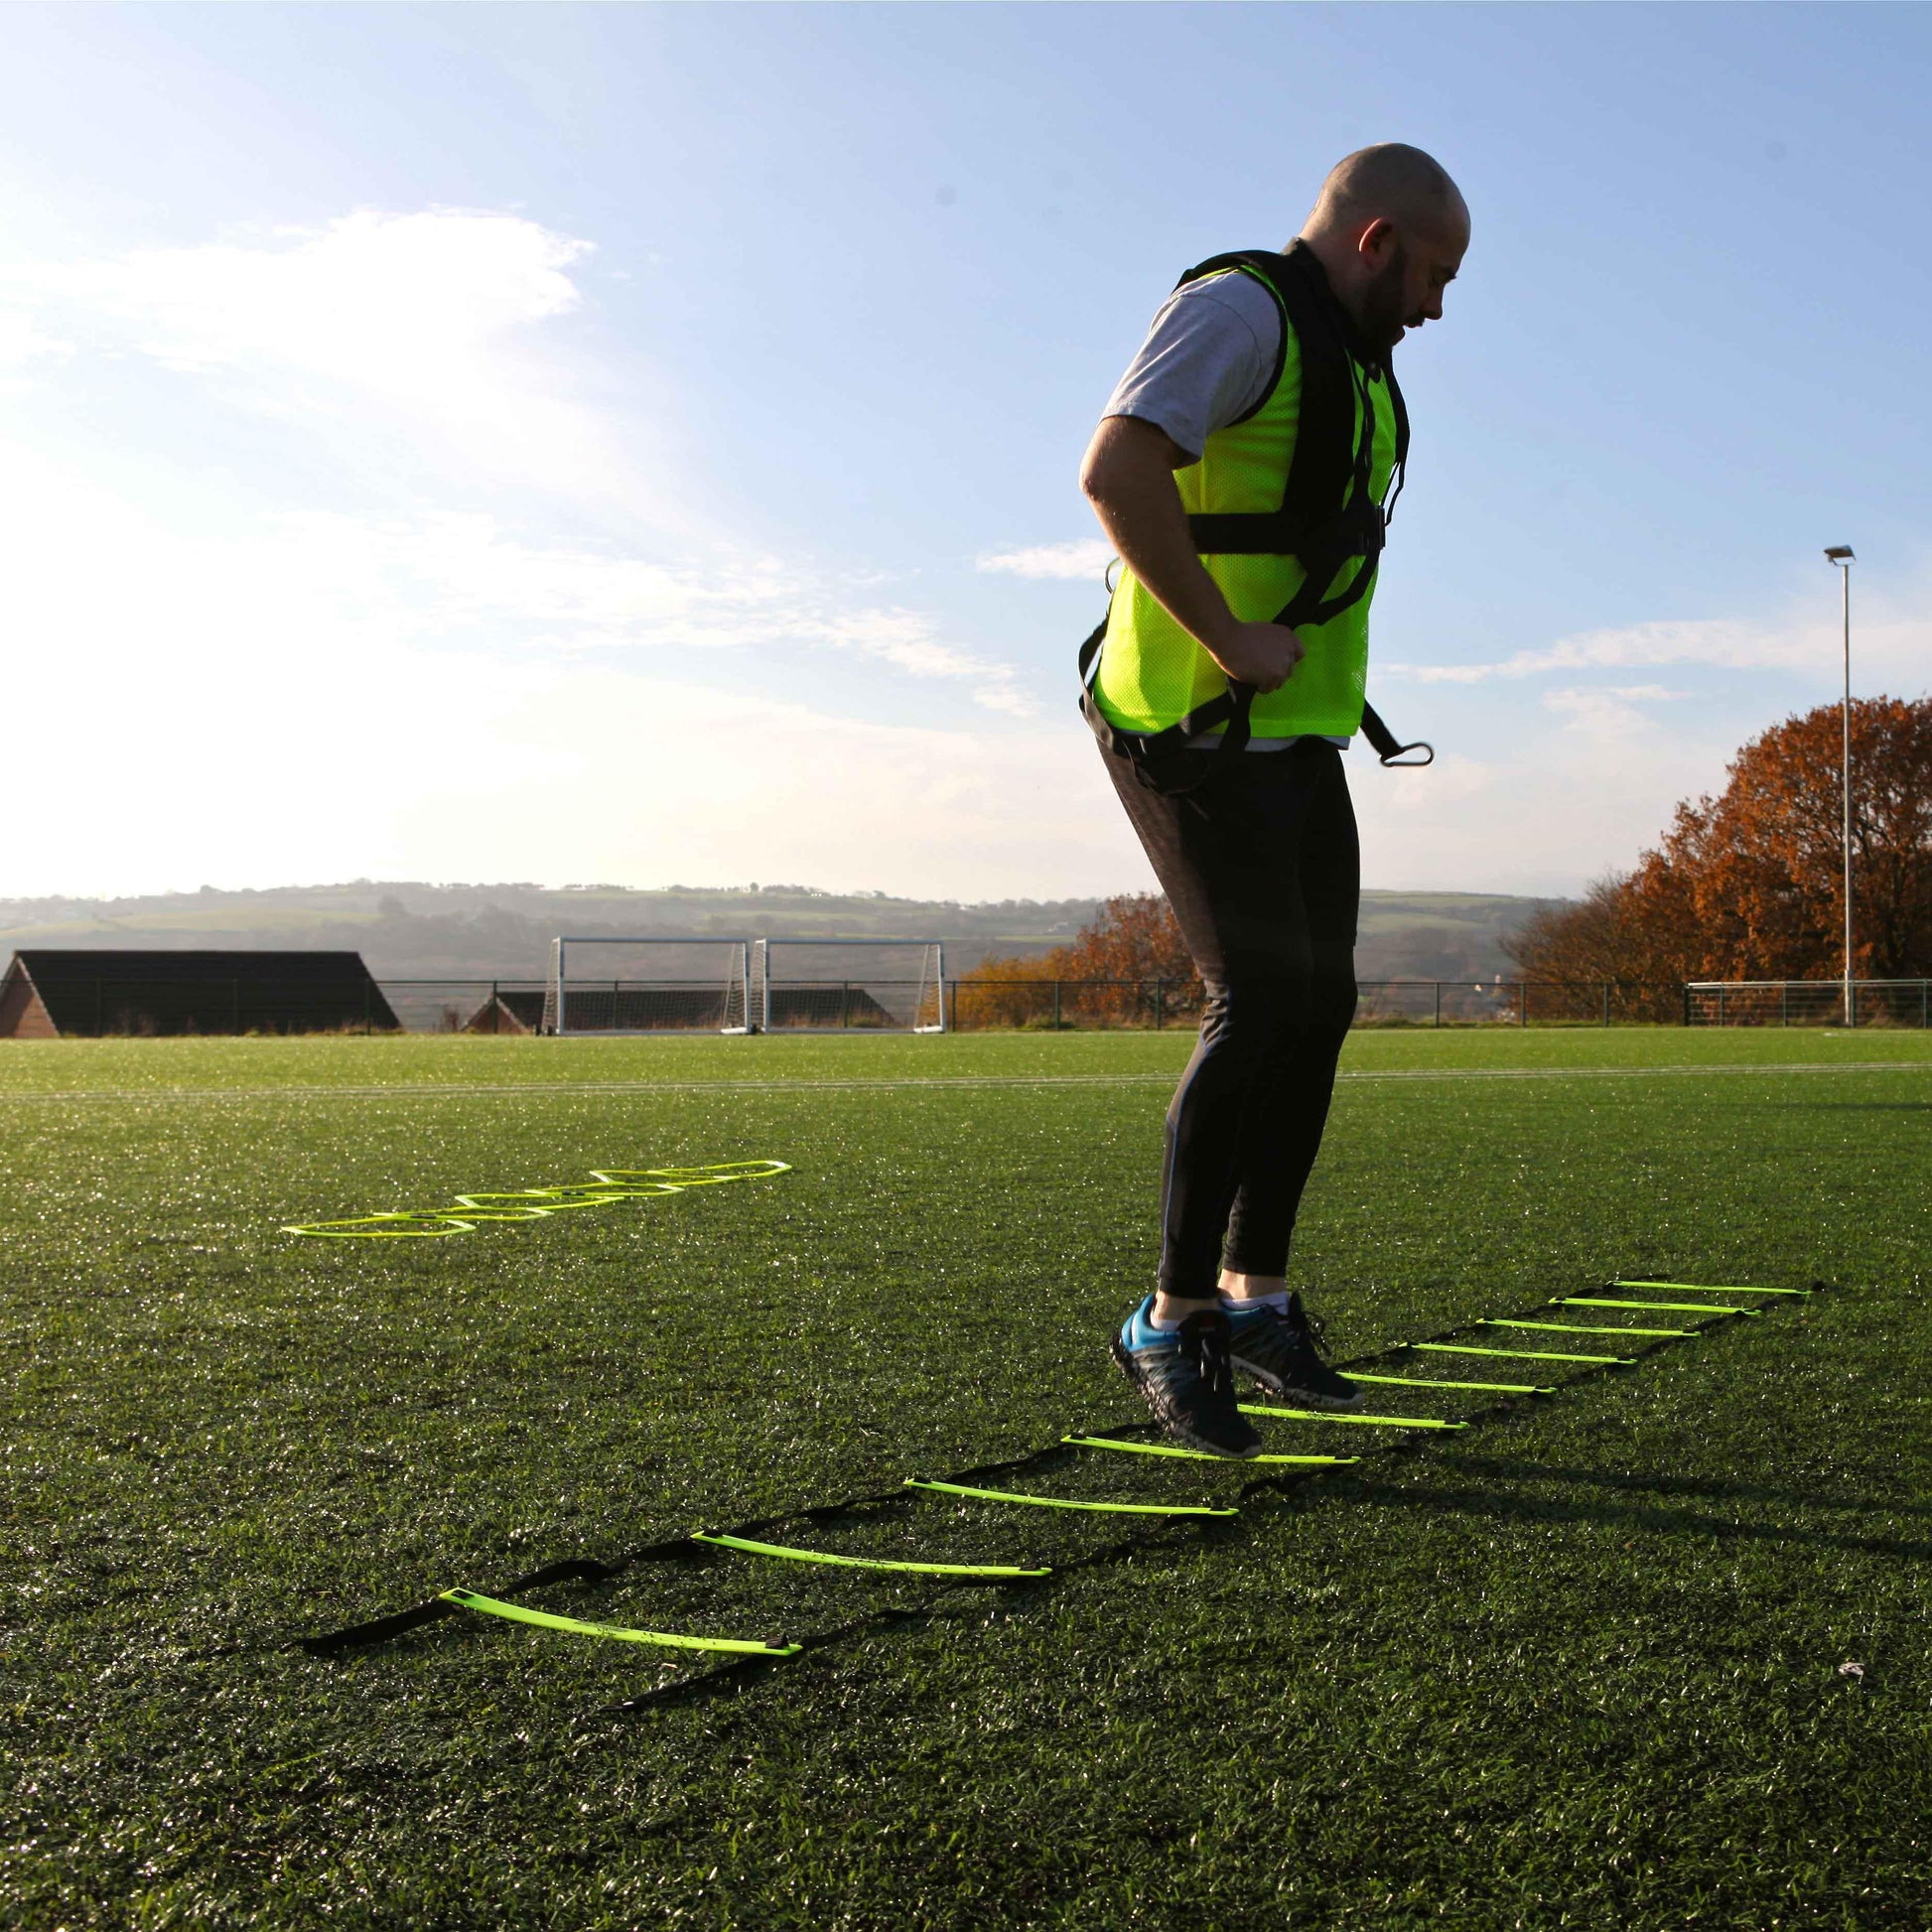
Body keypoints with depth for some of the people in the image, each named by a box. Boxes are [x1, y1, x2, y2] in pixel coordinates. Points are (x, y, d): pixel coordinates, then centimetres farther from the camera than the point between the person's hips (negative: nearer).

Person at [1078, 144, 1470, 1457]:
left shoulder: (1353, 362, 19)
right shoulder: (1237, 313, -12)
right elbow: (1117, 473, -29)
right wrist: (1230, 641, -26)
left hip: (1296, 734, 10)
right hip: (1197, 730, -10)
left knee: (1320, 1005, 8)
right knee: (1258, 1006, -15)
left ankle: (1256, 1299, 19)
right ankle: (1174, 1321, -3)